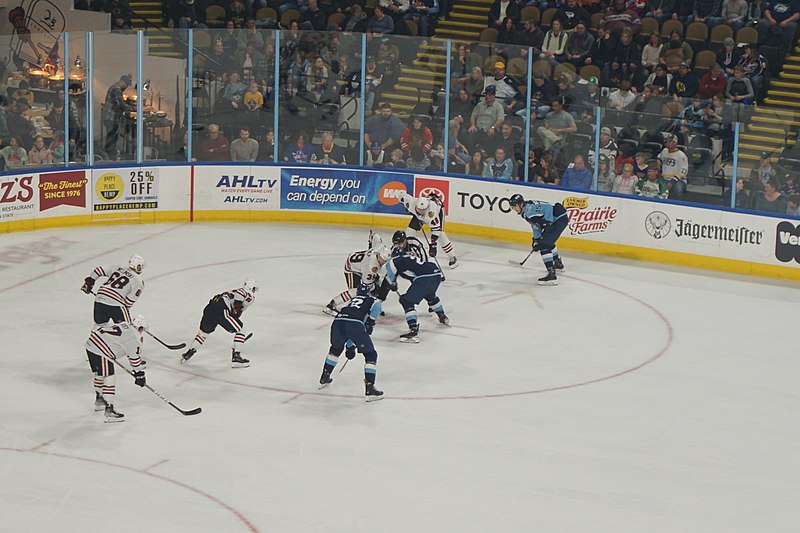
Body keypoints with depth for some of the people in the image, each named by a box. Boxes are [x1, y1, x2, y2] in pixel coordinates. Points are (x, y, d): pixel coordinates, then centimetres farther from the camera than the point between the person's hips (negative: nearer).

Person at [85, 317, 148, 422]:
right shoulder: (134, 337, -7)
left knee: (100, 373, 27)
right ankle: (109, 411, -13)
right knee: (109, 378, -9)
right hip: (100, 350, -10)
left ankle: (99, 401, 46)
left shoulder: (125, 326, 20)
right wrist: (139, 374, 5)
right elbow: (135, 358, -4)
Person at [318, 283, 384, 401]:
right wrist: (370, 322, 4)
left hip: (337, 322, 5)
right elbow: (376, 306, -4)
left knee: (336, 348, 36)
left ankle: (324, 378, 45)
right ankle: (370, 389, 0)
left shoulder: (351, 301, 40)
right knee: (370, 355, 10)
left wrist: (350, 347, 56)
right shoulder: (373, 300, 25)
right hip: (355, 324, -5)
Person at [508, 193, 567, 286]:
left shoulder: (530, 208, -20)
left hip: (560, 218, -11)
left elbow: (548, 207, -26)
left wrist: (547, 222, -28)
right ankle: (558, 264, 55)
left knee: (544, 245, -18)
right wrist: (536, 240, 19)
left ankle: (551, 275, -25)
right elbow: (535, 225, 21)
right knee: (548, 242, 33)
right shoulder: (525, 212, 13)